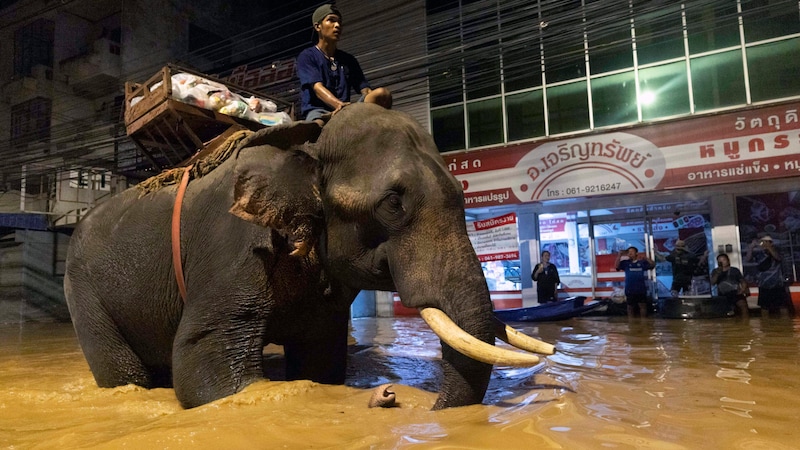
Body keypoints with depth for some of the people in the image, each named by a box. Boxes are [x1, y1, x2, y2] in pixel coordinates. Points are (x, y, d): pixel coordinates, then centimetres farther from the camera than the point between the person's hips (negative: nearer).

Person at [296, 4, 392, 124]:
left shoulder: (349, 59, 23)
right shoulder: (307, 56, 8)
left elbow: (365, 89, 12)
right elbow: (317, 87, -10)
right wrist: (339, 104, -33)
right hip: (317, 111, -4)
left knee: (383, 93, -26)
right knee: (318, 126, -44)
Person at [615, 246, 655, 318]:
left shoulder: (642, 262, 3)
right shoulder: (625, 263, 4)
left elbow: (653, 264, -7)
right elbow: (616, 266, -9)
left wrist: (646, 258, -23)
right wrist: (619, 255, -15)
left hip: (641, 289, -1)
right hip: (629, 290, 1)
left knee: (642, 306, 7)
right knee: (630, 307, 11)